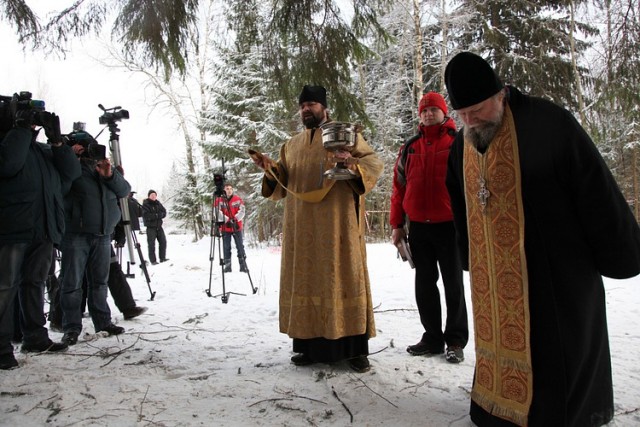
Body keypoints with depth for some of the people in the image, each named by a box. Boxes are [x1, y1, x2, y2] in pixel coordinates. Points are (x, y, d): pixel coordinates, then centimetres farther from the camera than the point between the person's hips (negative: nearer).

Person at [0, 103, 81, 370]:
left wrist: (56, 140, 3)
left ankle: (35, 337, 19)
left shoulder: (44, 151, 21)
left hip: (44, 231, 6)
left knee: (34, 283, 11)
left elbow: (72, 172, 12)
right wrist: (22, 127, -11)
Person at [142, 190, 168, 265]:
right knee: (151, 244, -4)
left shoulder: (158, 203, 8)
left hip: (159, 226, 6)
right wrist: (157, 215, -17)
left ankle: (162, 258, 19)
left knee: (163, 241, 8)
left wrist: (159, 215, -14)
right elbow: (146, 216, -19)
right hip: (150, 227, -6)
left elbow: (164, 212, 6)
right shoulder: (145, 204, -9)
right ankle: (153, 260, 4)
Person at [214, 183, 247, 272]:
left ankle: (243, 265, 5)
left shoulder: (238, 199, 2)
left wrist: (235, 219, -19)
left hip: (237, 227, 0)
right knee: (226, 247, 5)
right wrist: (227, 220, -20)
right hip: (225, 228, 0)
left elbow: (242, 211, -4)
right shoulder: (219, 200, -1)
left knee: (240, 246, 1)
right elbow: (218, 212, -9)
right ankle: (227, 266, 12)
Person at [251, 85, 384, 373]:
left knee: (342, 276, -5)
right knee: (306, 279, 3)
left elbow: (374, 163, -1)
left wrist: (354, 165, -22)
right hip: (302, 226, 4)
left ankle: (356, 348, 2)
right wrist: (270, 169, -3)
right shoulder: (291, 145, 20)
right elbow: (282, 183, 18)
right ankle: (310, 344, 12)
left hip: (336, 223, -4)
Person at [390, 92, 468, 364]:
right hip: (418, 227, 4)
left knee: (453, 284, 5)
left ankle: (456, 341, 16)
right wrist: (397, 224, 7)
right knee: (425, 284, 10)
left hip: (449, 226, -4)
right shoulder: (410, 147, 11)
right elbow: (399, 185, 11)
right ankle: (432, 337, 22)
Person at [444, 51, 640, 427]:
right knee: (502, 338, 14)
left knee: (559, 355, 5)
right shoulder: (462, 146, 6)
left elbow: (596, 189, -10)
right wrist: (471, 260, 20)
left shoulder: (548, 123, -12)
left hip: (556, 269, -5)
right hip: (492, 276, 6)